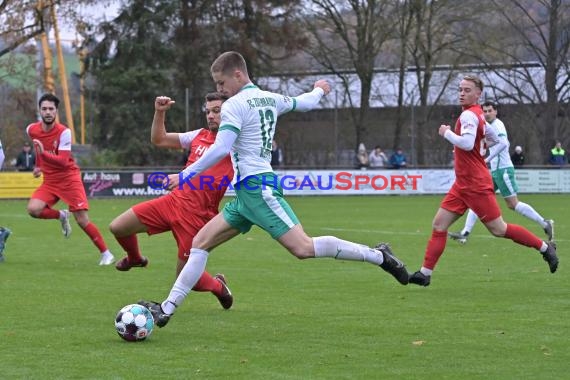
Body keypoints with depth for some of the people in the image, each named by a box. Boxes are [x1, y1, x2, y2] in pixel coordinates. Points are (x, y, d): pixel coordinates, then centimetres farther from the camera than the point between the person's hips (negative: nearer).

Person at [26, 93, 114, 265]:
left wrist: (44, 154, -41)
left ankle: (105, 253, 4)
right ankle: (61, 215, 8)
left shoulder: (64, 132, -18)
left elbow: (63, 161, -27)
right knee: (33, 209, -21)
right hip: (50, 180, 4)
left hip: (69, 178, -4)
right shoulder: (31, 130, -3)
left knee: (82, 221, -10)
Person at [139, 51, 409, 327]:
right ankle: (166, 309, 2)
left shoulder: (235, 105, -9)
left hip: (256, 188, -10)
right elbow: (305, 103, 33)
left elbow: (220, 149, -20)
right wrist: (319, 90, 56)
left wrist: (186, 175, -15)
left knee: (303, 248, -17)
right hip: (246, 192, 10)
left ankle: (378, 256, -8)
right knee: (200, 243, 6)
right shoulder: (270, 99, 15)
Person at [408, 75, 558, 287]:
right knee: (439, 224, 3)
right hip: (463, 184, 10)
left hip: (476, 185, -10)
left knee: (498, 229, -3)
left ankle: (544, 248, 10)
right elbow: (494, 140, 24)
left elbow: (467, 143, -30)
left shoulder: (468, 115, -16)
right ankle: (425, 273, 3)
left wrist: (447, 133, -17)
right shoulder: (478, 115, 12)